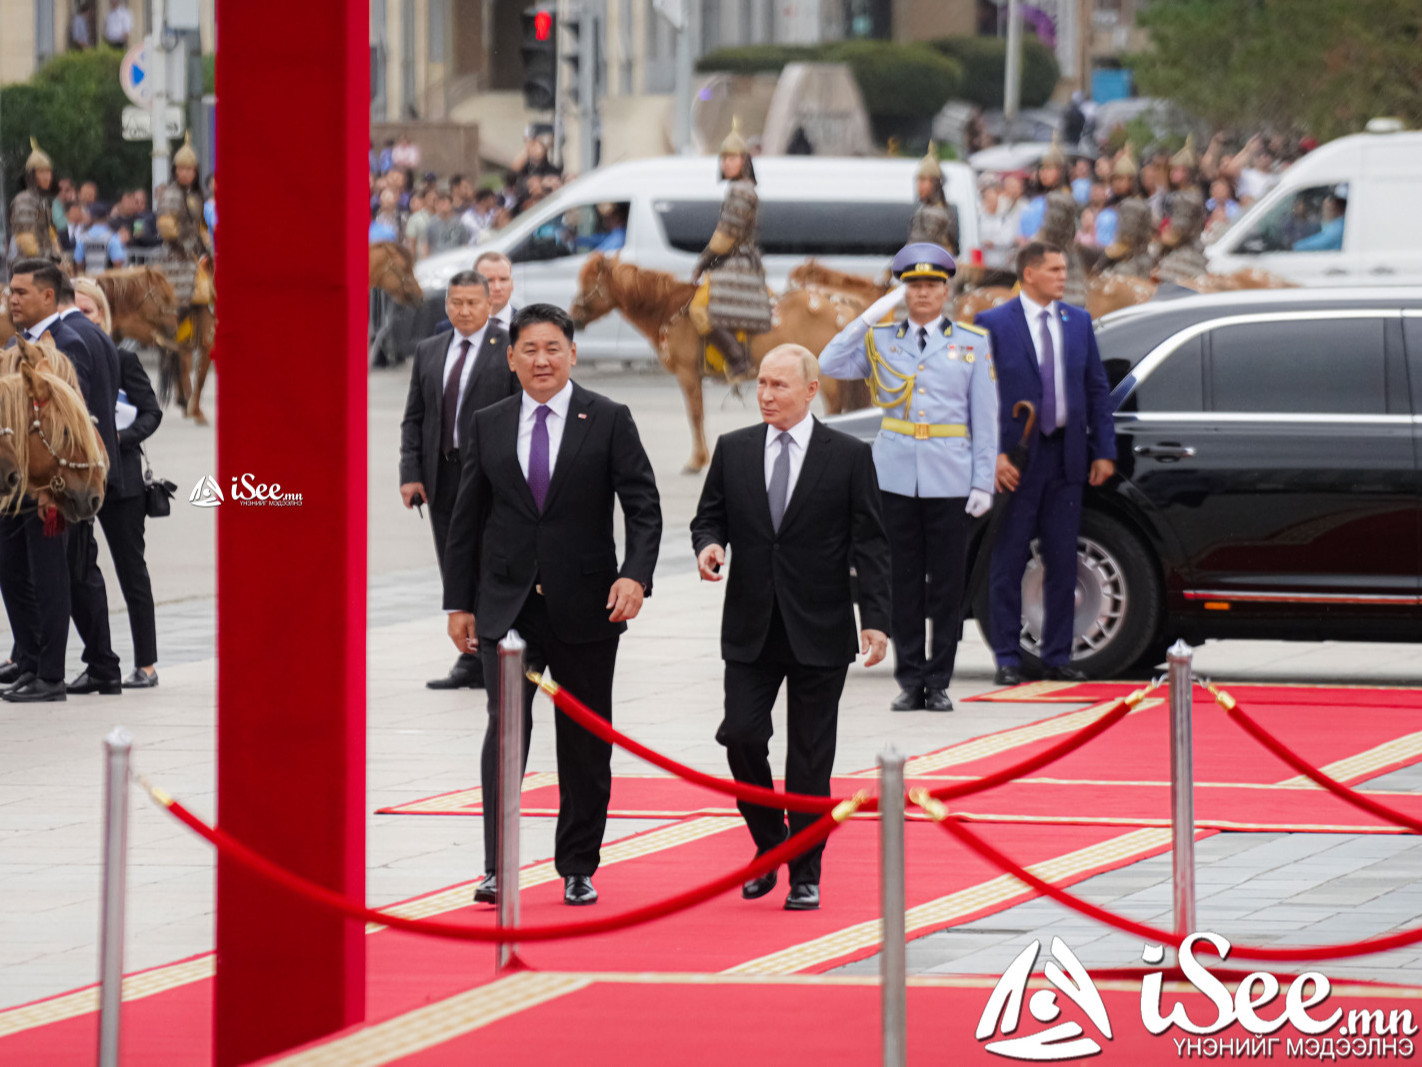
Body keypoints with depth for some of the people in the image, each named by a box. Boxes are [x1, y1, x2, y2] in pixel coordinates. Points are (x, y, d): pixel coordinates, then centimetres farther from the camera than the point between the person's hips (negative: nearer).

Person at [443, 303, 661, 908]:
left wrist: (635, 574, -20)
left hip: (585, 607, -1)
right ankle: (497, 868, -16)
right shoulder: (489, 426, 7)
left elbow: (644, 507, -4)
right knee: (505, 728, -13)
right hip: (507, 605, 1)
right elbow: (467, 519, 11)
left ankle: (578, 869, 18)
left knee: (585, 741, 7)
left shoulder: (609, 422, 0)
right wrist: (460, 602, 7)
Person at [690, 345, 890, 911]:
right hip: (750, 630, 2)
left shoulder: (849, 456, -1)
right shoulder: (733, 450, 7)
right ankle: (769, 846, 15)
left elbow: (869, 544, -2)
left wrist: (876, 620, -10)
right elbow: (709, 517, 14)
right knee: (740, 736, -8)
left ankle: (805, 875, 11)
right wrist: (708, 545, -10)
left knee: (810, 758, 2)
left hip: (819, 630, -2)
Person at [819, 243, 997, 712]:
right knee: (903, 583, 2)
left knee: (947, 584, -1)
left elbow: (985, 419, 6)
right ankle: (909, 681, 8)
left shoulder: (971, 343, 7)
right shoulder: (881, 340, 9)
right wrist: (870, 317, -10)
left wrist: (983, 483, -1)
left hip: (949, 479, -1)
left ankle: (938, 682, 6)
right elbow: (830, 365, -6)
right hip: (896, 476, 1)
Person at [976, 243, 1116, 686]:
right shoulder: (994, 325, -3)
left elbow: (1097, 389, 12)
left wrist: (1104, 451, 5)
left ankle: (1057, 657, 13)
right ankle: (1008, 659, 6)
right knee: (1008, 562, 1)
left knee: (1063, 562, 7)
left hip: (1067, 459, 4)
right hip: (1016, 461, -4)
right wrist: (994, 454, -14)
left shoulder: (1078, 322, 10)